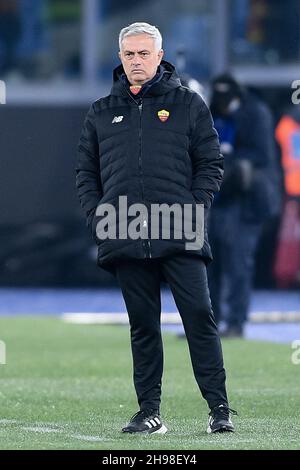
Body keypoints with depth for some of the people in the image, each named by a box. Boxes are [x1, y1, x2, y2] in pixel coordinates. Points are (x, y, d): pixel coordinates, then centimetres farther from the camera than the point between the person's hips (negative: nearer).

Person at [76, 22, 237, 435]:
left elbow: (211, 164, 7)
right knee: (143, 326, 5)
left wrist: (192, 210, -5)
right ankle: (149, 412, 8)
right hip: (126, 240, 3)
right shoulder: (101, 113, 16)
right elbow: (85, 172, 19)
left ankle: (220, 409, -4)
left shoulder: (188, 104, 8)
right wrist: (97, 217, 3)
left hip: (181, 236, -2)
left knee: (199, 316, -8)